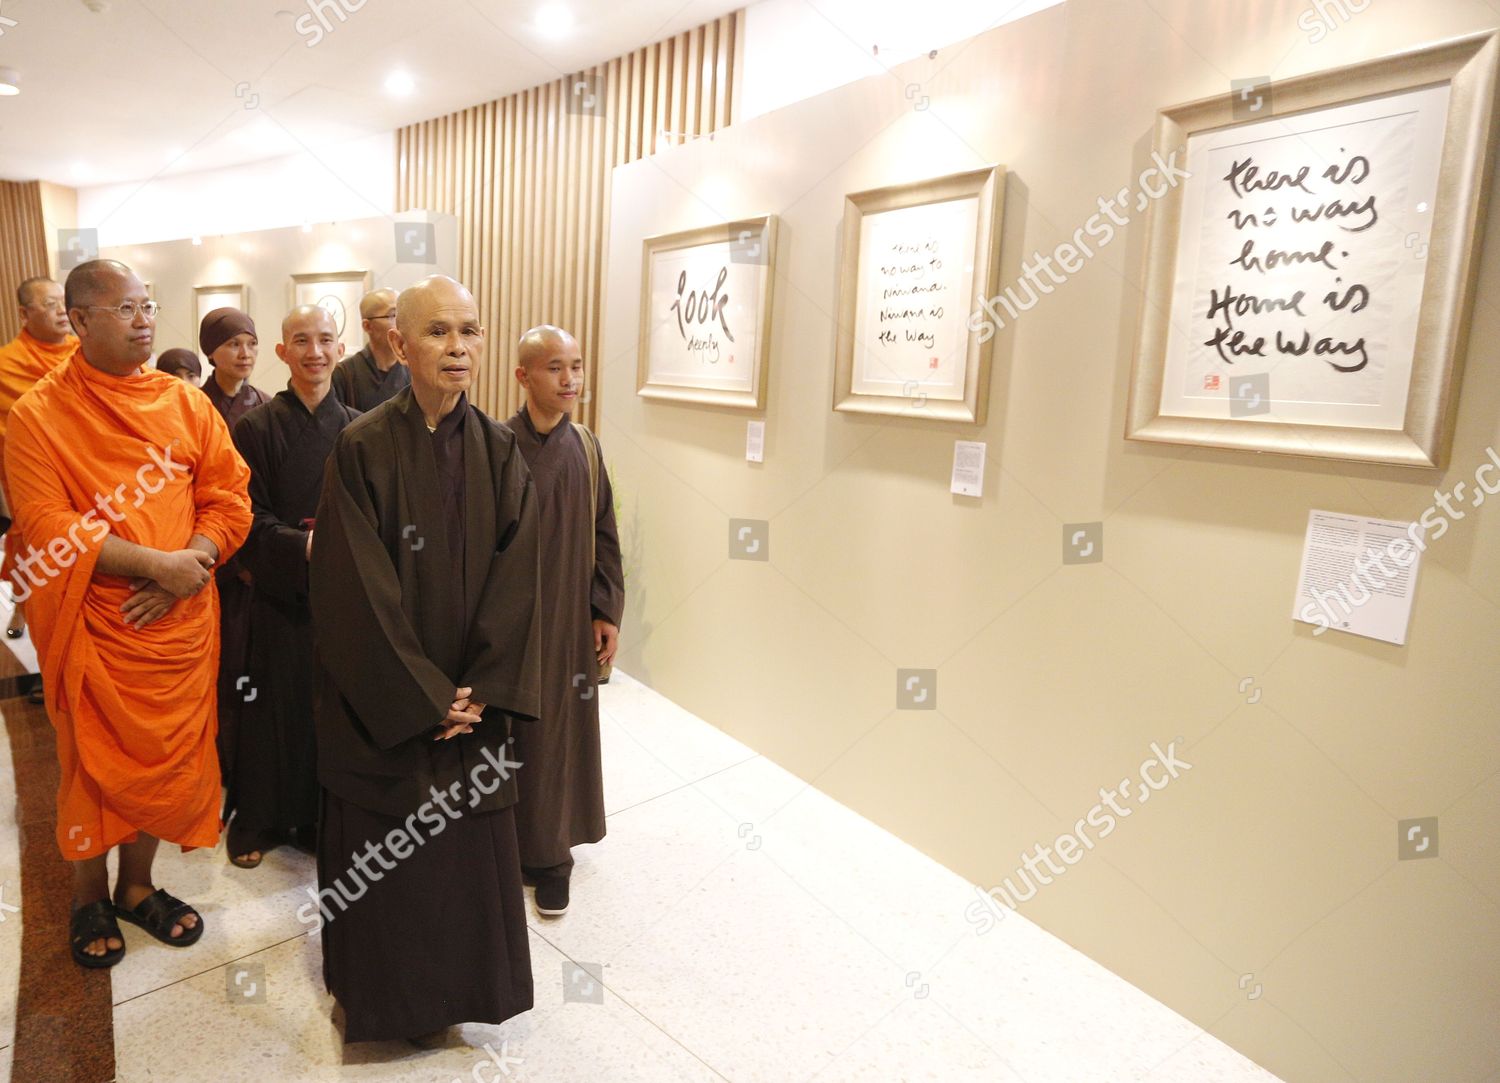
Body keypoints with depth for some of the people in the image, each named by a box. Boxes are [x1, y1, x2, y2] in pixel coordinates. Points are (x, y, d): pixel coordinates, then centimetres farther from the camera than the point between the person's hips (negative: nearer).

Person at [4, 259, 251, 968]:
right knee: (94, 762, 12)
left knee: (167, 757, 14)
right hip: (92, 628, -3)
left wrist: (186, 570, -15)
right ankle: (89, 900, 35)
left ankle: (137, 886, 36)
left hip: (178, 621, 3)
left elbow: (229, 500, 0)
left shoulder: (185, 403, 3)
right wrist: (154, 561, -21)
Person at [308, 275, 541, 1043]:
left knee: (471, 844, 15)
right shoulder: (362, 449, -11)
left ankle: (465, 982, 38)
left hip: (472, 699, 3)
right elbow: (357, 590, -14)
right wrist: (424, 697, -13)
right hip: (384, 706, -3)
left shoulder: (498, 451, -1)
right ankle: (378, 992, 38)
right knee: (382, 852, 13)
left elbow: (515, 577, -4)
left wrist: (479, 688, -11)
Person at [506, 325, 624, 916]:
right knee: (509, 730, 8)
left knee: (563, 728, 11)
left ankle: (550, 851, 26)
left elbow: (603, 534, 6)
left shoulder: (585, 447, 2)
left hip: (572, 620, 4)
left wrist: (608, 611, 3)